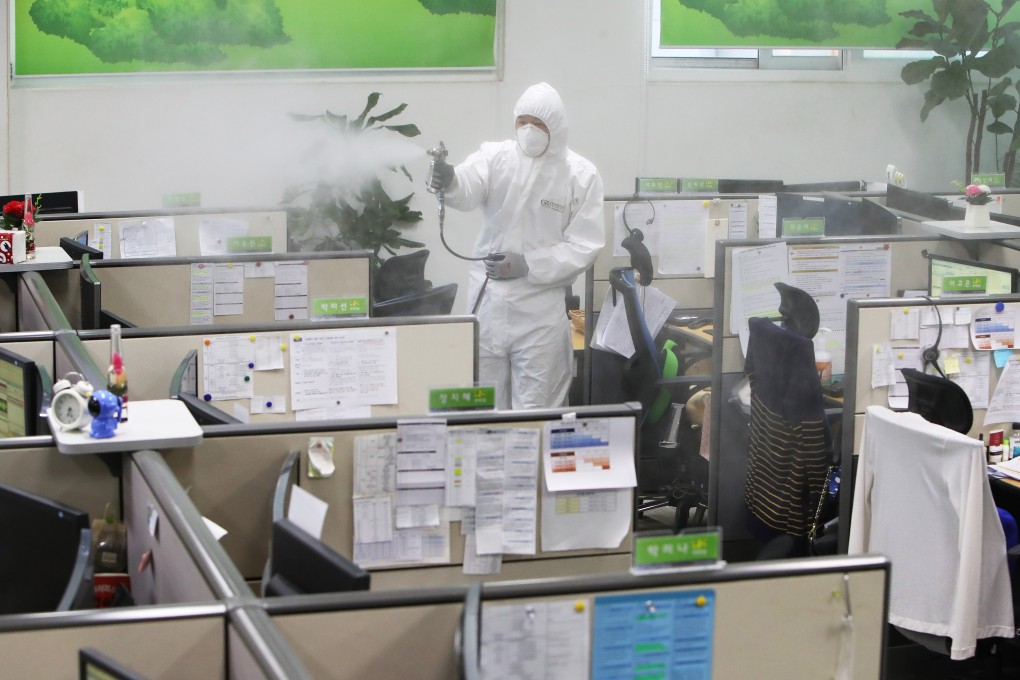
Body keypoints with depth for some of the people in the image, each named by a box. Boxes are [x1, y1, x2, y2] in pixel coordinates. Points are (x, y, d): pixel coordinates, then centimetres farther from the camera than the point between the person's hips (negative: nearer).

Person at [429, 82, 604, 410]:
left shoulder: (581, 175, -2)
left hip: (540, 308, -2)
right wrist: (450, 181, -43)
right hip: (488, 300, 2)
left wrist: (528, 265, -17)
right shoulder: (496, 156, 1)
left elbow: (584, 245, -6)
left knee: (534, 409, 2)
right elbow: (468, 190, -19)